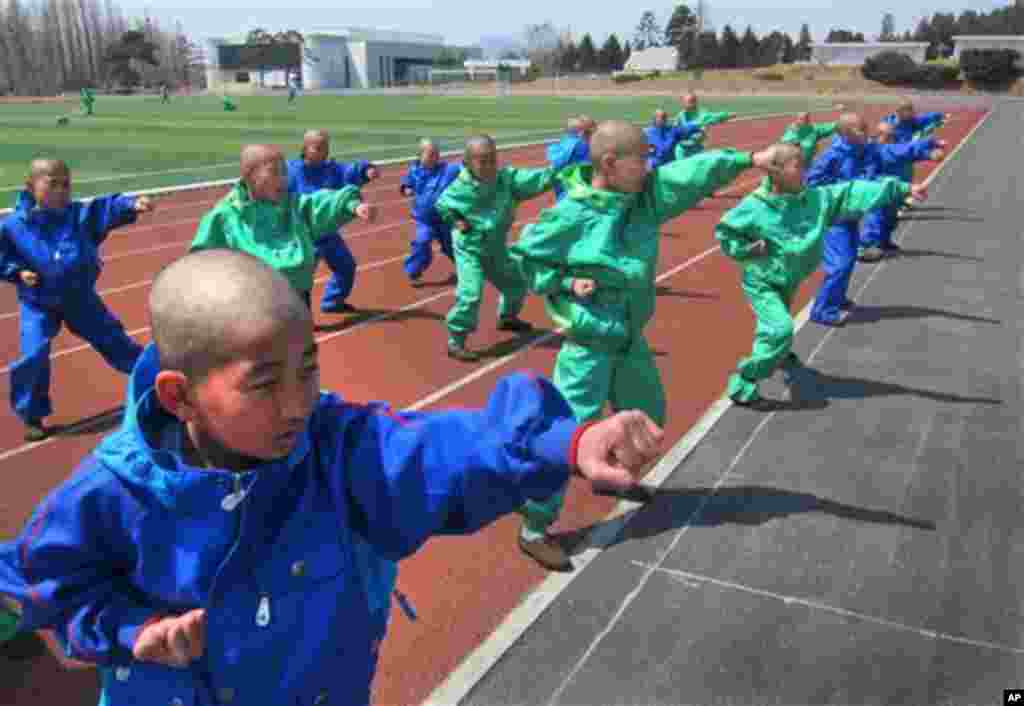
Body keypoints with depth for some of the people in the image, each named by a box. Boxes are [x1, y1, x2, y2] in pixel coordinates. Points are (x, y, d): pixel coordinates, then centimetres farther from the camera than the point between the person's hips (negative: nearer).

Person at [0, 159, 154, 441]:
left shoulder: (81, 213, -12)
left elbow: (108, 208, -30)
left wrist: (132, 205, -49)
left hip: (80, 298, 1)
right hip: (38, 304, -1)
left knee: (113, 338, 11)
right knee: (33, 356, -9)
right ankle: (31, 416, 10)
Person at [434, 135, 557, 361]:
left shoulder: (507, 178, -14)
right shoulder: (460, 188, -18)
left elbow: (534, 180, -24)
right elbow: (441, 205, 1)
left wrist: (555, 171, -38)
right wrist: (456, 220, -12)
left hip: (496, 247, 5)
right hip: (469, 249, -5)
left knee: (516, 281, 21)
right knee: (470, 294, -19)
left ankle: (506, 318, 51)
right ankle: (455, 342, -7)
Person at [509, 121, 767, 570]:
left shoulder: (646, 196, -3)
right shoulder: (570, 215, -17)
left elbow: (695, 174, -6)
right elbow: (522, 256, -7)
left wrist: (747, 158, -15)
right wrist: (565, 283, -17)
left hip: (630, 338, 8)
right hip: (588, 345, -7)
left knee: (647, 415, 24)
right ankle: (534, 529, 4)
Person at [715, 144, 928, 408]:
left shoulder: (815, 198, -9)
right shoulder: (754, 207, -21)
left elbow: (852, 192, -9)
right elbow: (723, 231, -8)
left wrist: (902, 188, -10)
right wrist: (747, 250, -21)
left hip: (789, 282, 6)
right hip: (761, 282, -6)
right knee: (780, 330, -20)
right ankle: (742, 387, -9)